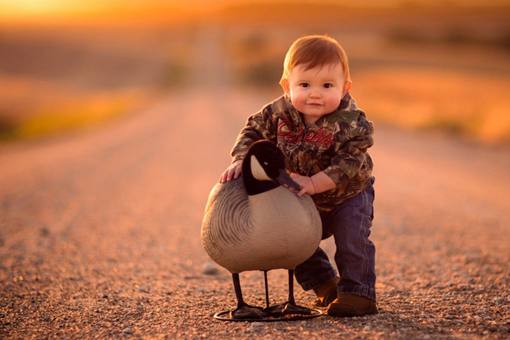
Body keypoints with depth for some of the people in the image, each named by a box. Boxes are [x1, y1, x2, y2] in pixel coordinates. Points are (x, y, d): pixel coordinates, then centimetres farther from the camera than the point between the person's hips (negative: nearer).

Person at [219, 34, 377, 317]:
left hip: (348, 195, -5)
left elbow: (349, 165, -37)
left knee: (352, 236, -22)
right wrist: (240, 161, -25)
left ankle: (358, 293, -7)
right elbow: (254, 131, -8)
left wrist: (314, 183, -47)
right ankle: (325, 285, 25)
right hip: (304, 202, 5)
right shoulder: (280, 111, -19)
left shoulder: (352, 124, -32)